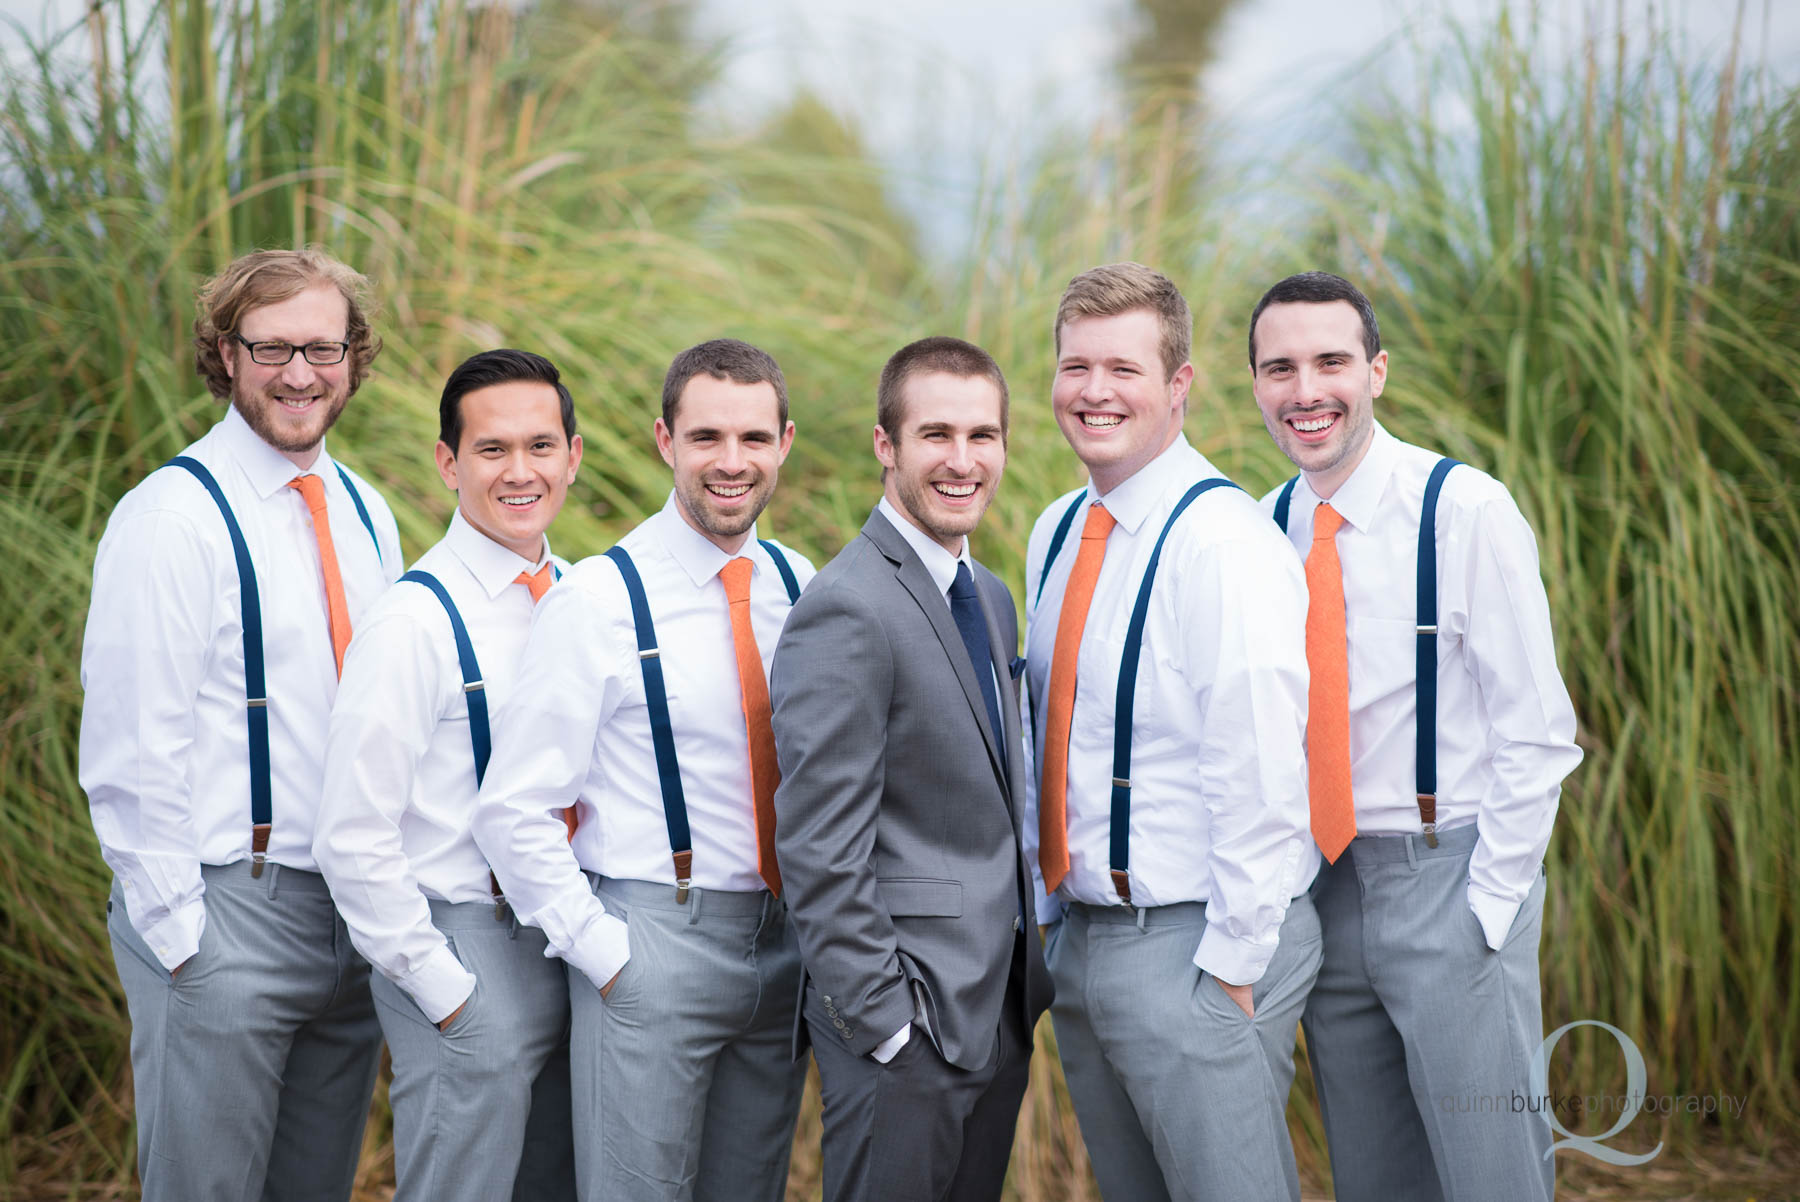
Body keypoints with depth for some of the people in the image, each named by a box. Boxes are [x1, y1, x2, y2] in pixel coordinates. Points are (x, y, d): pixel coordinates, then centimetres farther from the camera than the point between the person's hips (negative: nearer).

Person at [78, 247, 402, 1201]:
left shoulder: (366, 515, 11)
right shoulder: (170, 520, -11)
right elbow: (130, 753, -13)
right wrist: (176, 932, -14)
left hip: (357, 909, 7)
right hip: (226, 911, -7)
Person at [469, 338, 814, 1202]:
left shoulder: (798, 587, 6)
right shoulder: (599, 598, -9)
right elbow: (514, 809, -10)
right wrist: (603, 951, -12)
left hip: (781, 942, 5)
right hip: (652, 944, -5)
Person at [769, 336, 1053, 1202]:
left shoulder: (989, 597, 13)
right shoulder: (845, 611, -16)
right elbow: (820, 852, -18)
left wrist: (1023, 975, 13)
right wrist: (883, 1024, -18)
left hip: (1000, 1007, 9)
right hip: (909, 1020, -9)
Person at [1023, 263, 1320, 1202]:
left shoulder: (1223, 541, -16)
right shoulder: (1056, 535, 11)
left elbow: (1261, 773, -19)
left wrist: (1232, 966, -19)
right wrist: (1047, 912, 13)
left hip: (1194, 947, -8)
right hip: (1079, 937, 8)